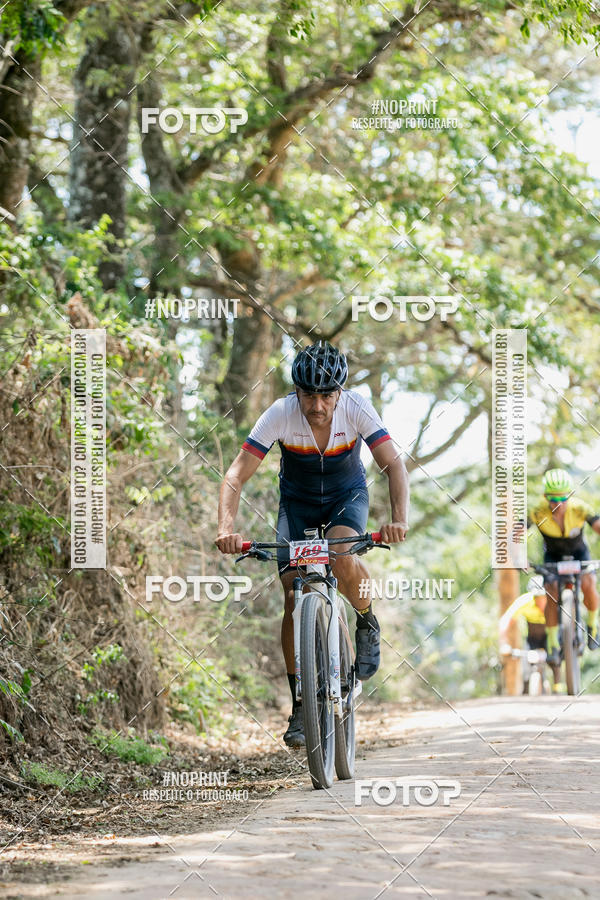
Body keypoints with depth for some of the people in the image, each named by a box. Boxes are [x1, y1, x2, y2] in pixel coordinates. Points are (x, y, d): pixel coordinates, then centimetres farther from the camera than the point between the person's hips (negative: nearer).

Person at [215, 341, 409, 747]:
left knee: (342, 557, -33)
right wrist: (227, 528, -45)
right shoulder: (280, 414, -27)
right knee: (295, 598, -12)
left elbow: (394, 464, -30)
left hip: (348, 496, -1)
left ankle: (368, 623, -1)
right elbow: (236, 475, -28)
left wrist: (399, 518, -48)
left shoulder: (357, 408, -27)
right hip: (298, 501, 1)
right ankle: (301, 705, -1)